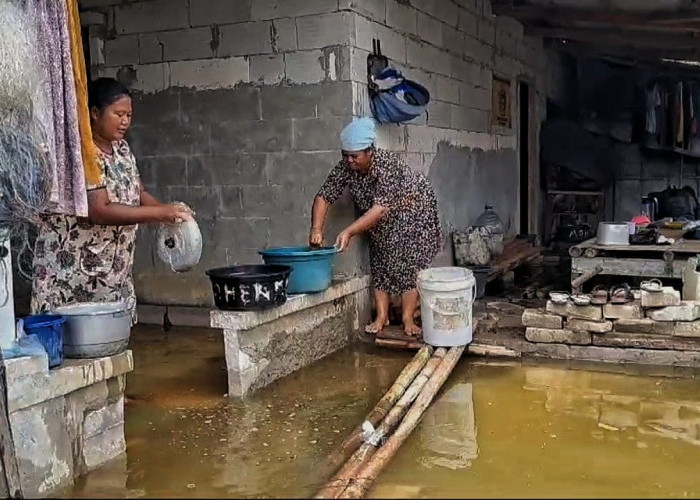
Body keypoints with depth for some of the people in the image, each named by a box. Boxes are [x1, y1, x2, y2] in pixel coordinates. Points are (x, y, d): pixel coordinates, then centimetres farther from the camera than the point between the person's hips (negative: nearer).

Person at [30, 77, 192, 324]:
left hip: (112, 266, 8)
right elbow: (99, 211, -26)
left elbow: (138, 193, 10)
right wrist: (160, 213, -27)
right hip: (72, 266, -8)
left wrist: (169, 209, -10)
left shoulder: (121, 148, 8)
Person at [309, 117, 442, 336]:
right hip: (382, 220, 6)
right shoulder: (345, 168, -19)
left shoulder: (387, 165, -37)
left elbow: (381, 208, -43)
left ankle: (408, 319, -5)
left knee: (409, 262, -10)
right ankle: (382, 316, 10)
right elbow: (323, 196, -19)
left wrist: (349, 232, -49)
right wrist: (316, 229, -35)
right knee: (380, 263, 4)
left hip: (413, 210, -6)